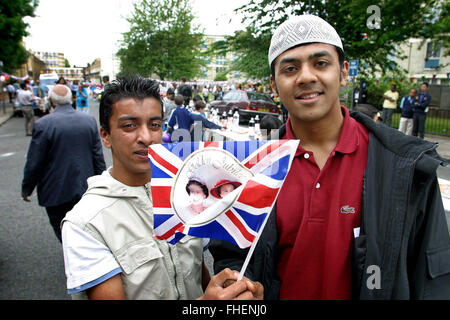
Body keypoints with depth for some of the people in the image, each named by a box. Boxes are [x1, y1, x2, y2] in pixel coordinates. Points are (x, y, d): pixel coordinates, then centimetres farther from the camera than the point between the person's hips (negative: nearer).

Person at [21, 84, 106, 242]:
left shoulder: (43, 124, -17)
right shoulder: (90, 121, -4)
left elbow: (33, 163, -12)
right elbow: (98, 157, 1)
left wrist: (26, 189, 4)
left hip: (56, 192, -4)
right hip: (85, 189, 4)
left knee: (63, 231, 13)